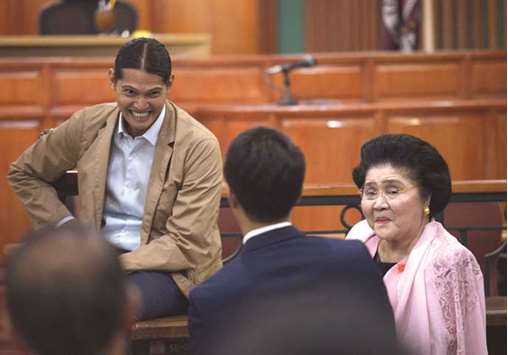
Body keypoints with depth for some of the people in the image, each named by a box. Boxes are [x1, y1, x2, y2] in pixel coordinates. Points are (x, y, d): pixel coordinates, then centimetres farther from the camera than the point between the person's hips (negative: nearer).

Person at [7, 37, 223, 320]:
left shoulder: (199, 145, -8)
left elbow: (186, 245, -11)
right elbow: (23, 173, 21)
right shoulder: (89, 125, 3)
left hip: (172, 270, -4)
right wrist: (64, 225, 6)